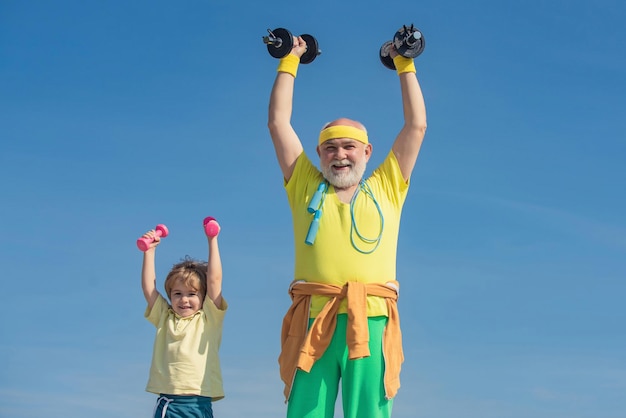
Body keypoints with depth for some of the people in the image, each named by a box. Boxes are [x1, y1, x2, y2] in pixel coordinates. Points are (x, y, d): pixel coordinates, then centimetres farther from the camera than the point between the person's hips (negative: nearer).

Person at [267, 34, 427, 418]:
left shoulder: (386, 190, 20)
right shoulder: (305, 188, 21)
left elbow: (417, 126, 21)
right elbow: (278, 122, 23)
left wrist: (405, 65, 27)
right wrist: (290, 60, 28)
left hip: (371, 320, 0)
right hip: (314, 321, 1)